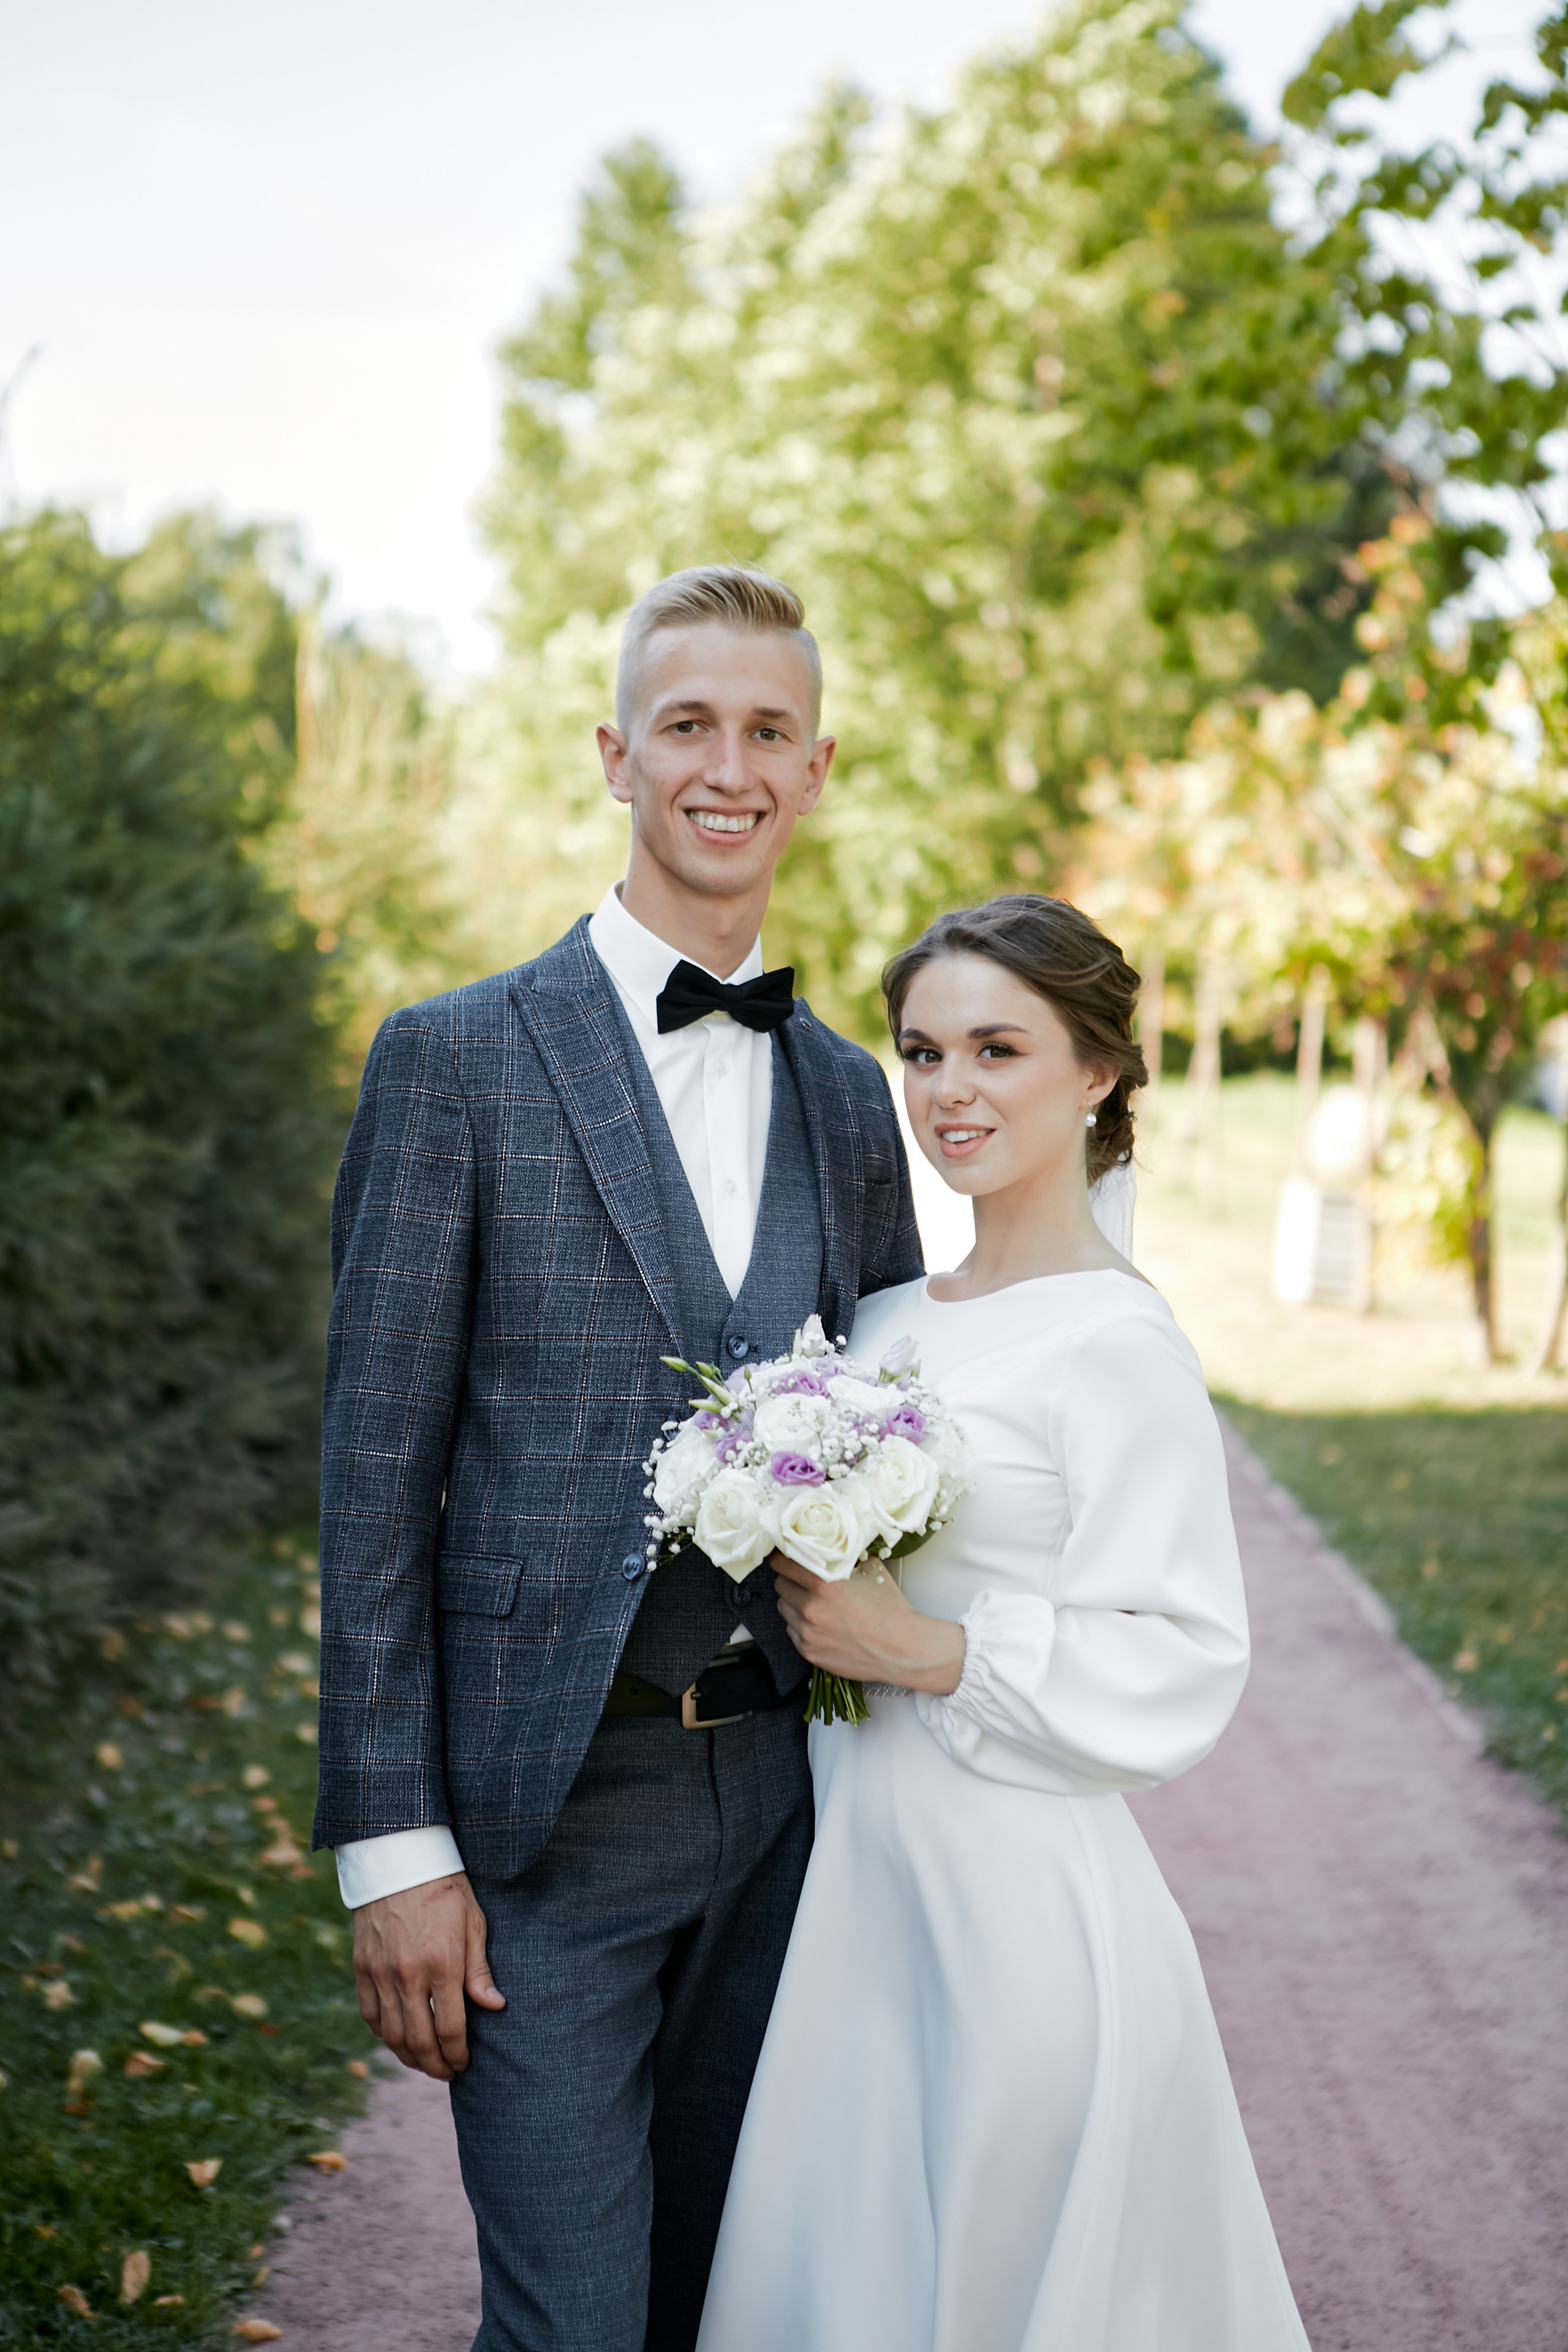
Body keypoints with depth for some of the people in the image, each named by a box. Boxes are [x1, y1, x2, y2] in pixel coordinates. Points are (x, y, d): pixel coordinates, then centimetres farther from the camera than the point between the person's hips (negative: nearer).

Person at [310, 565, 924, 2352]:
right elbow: (374, 1471, -7)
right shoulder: (457, 1059, -5)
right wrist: (389, 1841, -11)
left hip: (788, 1796, 5)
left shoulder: (849, 1099, 10)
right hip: (548, 1806, -4)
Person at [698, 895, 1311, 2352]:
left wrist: (928, 1654, -20)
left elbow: (1178, 1670, -18)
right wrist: (819, 1621, 4)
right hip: (863, 1883, 8)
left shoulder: (1116, 1344, -15)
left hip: (1015, 1899, -7)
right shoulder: (888, 1322, 9)